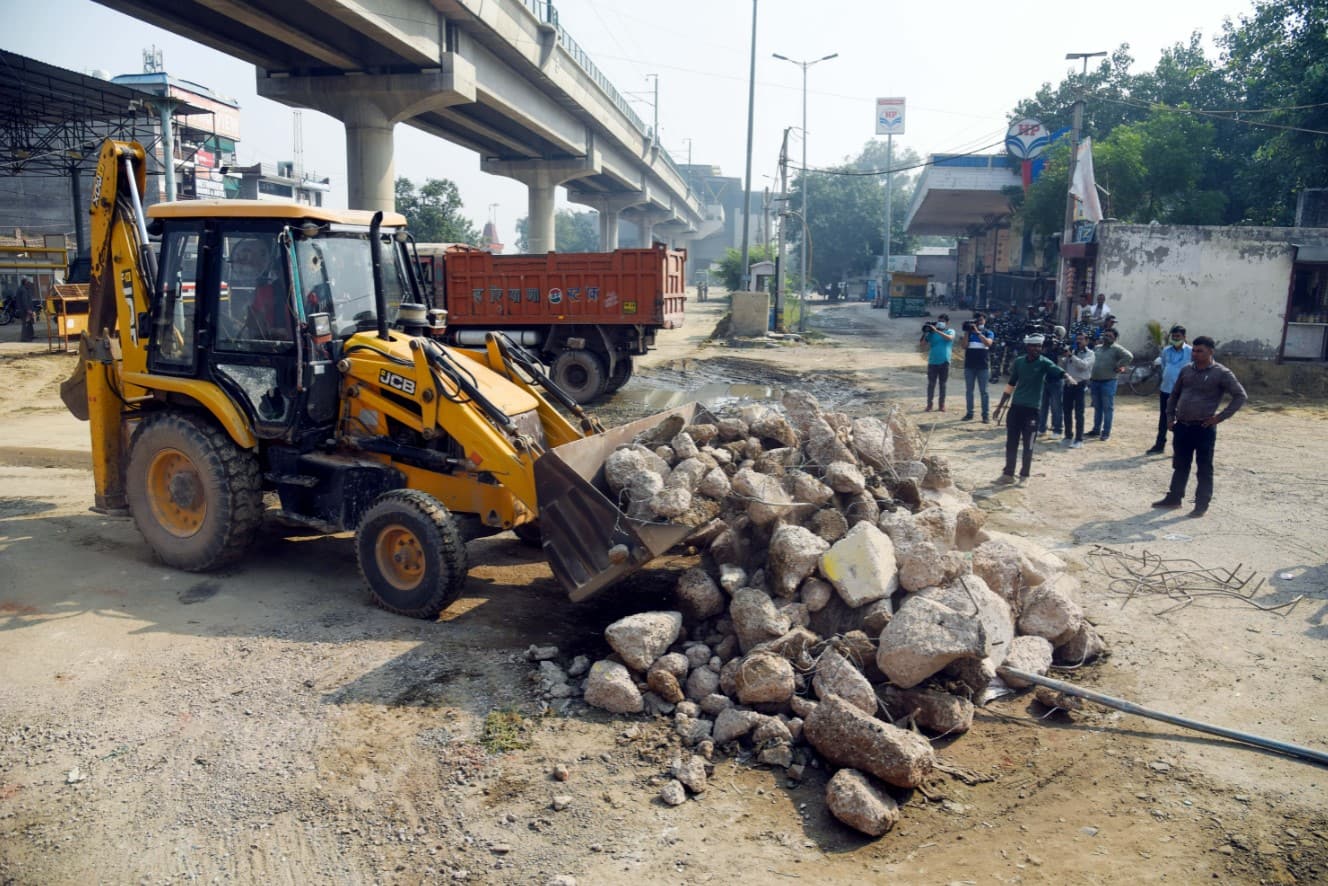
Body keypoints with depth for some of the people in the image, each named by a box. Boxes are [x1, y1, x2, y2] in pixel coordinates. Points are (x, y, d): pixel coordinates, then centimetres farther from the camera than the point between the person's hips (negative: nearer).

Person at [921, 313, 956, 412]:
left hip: (944, 362, -1)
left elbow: (949, 338, -20)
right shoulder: (932, 332, 7)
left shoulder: (950, 331, 3)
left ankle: (942, 405, 12)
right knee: (931, 383, 1)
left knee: (943, 383, 6)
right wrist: (925, 332, -13)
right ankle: (929, 404, 5)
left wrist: (936, 330, -24)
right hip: (932, 361, 1)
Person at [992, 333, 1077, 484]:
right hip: (1015, 407, 4)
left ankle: (1024, 476, 14)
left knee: (1028, 445, 3)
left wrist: (1068, 378, -48)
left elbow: (1058, 371, -25)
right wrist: (1000, 406, 15)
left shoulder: (1044, 363, -6)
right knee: (1011, 443, 8)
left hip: (1032, 409, -3)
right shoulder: (1018, 362, 6)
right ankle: (1008, 474, 19)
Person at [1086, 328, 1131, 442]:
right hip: (1095, 381, 7)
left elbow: (1129, 356, -20)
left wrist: (1118, 366, -15)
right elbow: (1091, 361, 25)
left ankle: (1106, 433, 1)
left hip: (1108, 382, -6)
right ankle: (1096, 430, 24)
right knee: (1097, 407, 14)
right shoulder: (1097, 348, 13)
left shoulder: (1116, 349, -7)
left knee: (1108, 408, -2)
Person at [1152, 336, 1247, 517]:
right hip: (1182, 427, 5)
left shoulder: (1221, 373, -7)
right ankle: (1174, 498, 26)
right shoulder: (1186, 370, 9)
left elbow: (1240, 396, -7)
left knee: (1204, 469, 4)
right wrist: (1170, 417, 10)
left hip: (1204, 429, -5)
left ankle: (1202, 505, 11)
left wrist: (1221, 416, -12)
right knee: (1180, 465, 15)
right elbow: (1174, 395, 18)